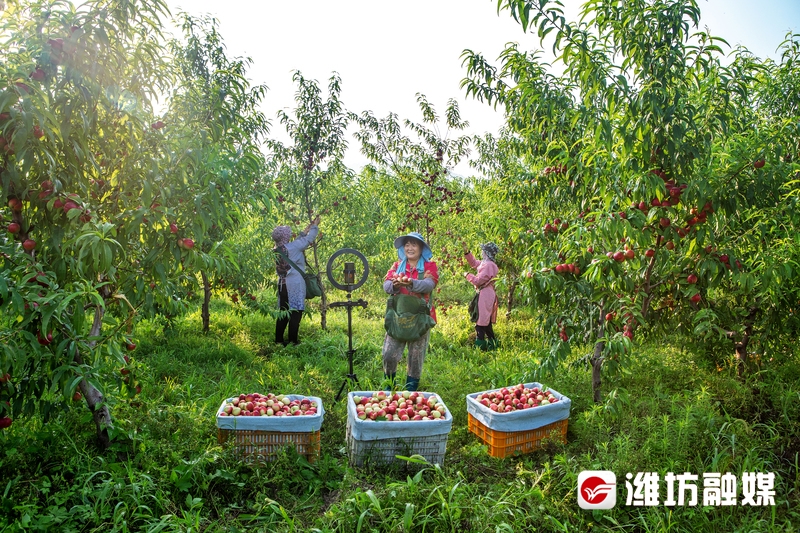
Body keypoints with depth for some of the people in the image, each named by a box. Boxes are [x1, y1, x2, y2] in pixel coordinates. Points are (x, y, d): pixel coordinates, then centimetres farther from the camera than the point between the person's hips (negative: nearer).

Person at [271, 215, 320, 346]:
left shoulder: (278, 249, 6)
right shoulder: (292, 247, -14)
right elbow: (308, 240, -2)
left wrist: (306, 230, 25)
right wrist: (315, 226, 13)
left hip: (283, 284, 7)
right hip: (295, 284, -7)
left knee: (283, 312, 14)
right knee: (296, 312, 0)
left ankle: (279, 339, 19)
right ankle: (293, 340, 2)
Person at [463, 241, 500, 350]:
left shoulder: (489, 265, -18)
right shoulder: (485, 263, 13)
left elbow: (478, 281, -19)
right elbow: (474, 263, 31)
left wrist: (467, 275, -3)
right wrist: (466, 251, 22)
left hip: (485, 295, -11)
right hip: (485, 295, 11)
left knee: (480, 322, -10)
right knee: (486, 322, 17)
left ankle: (480, 345, -9)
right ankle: (493, 344, 24)